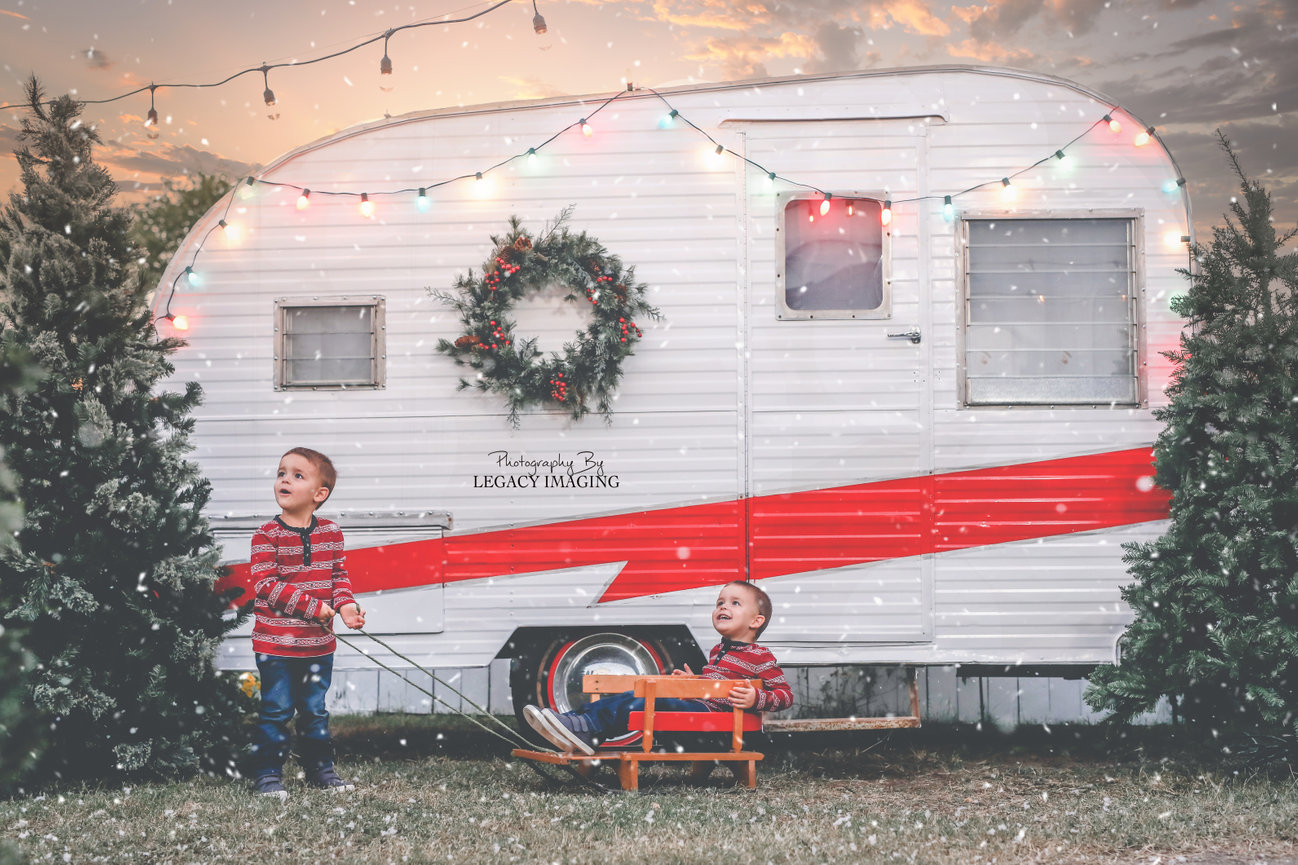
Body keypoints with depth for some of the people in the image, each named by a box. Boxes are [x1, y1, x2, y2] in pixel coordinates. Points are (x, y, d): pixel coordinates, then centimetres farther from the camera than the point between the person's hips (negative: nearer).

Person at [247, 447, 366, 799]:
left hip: (318, 644, 4)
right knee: (276, 711, 0)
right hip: (276, 644, -4)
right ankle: (267, 773, 9)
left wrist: (345, 604, -8)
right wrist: (313, 606, -20)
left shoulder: (330, 532, 5)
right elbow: (266, 584, -17)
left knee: (315, 710, 14)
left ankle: (320, 768, 26)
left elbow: (339, 574, 13)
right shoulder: (268, 535, -9)